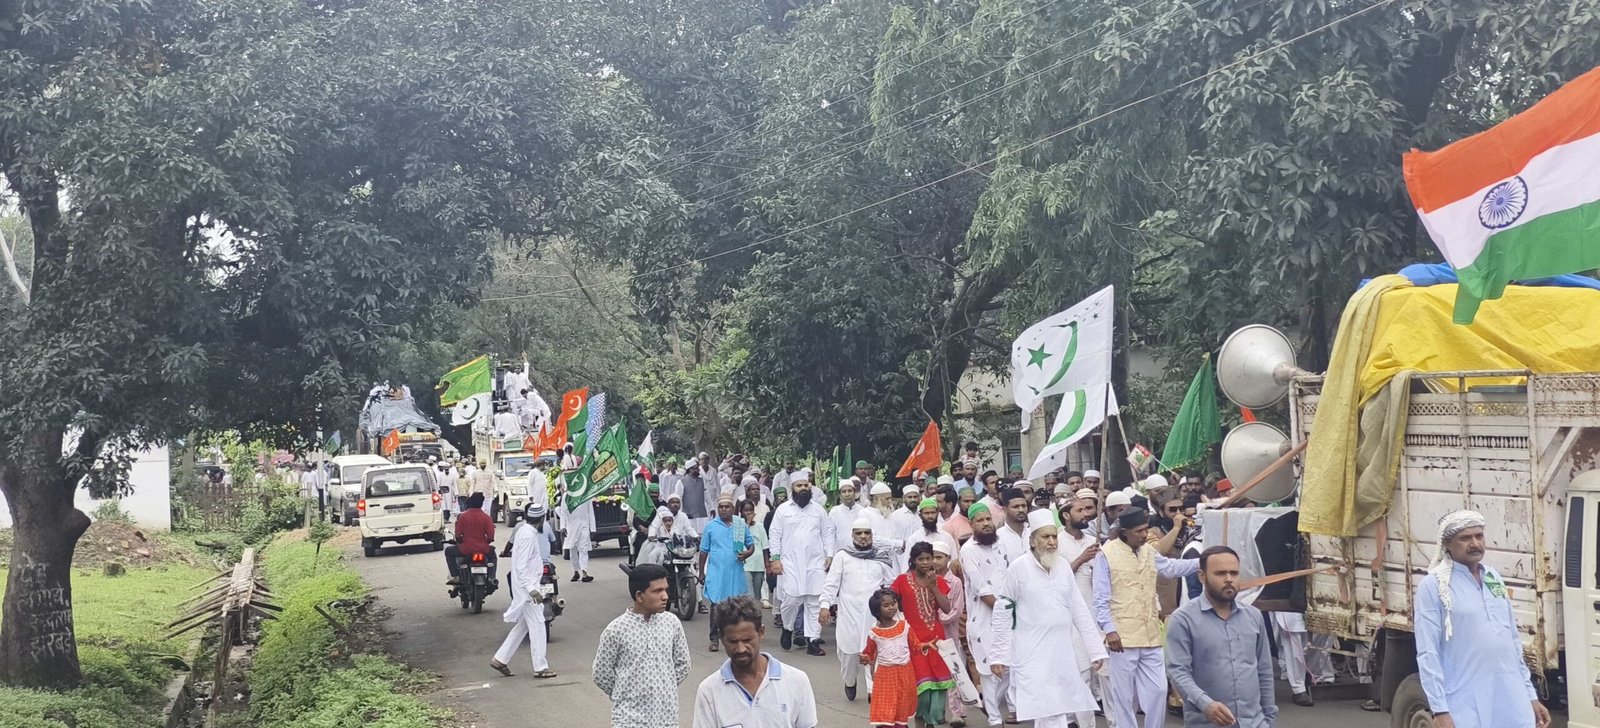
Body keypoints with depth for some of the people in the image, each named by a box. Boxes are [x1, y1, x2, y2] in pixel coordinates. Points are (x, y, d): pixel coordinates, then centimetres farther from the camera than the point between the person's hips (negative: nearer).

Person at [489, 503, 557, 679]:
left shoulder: (525, 530, 10)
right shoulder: (528, 535, -19)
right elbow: (521, 566, -24)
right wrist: (531, 589, -29)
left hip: (527, 586, 10)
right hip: (527, 587, -10)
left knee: (523, 625, 15)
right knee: (537, 625, -5)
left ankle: (500, 659, 19)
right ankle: (540, 668, -1)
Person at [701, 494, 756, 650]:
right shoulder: (711, 526, 3)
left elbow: (751, 545, 15)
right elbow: (704, 551, 7)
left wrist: (748, 553, -8)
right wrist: (701, 572, 6)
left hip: (736, 573, 2)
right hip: (716, 573, -2)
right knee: (716, 606, -3)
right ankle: (714, 640, 2)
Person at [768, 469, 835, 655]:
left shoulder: (818, 509, 10)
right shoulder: (783, 509, 4)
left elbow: (827, 534, 11)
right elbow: (774, 535, 3)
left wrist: (829, 556, 2)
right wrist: (775, 559, -4)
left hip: (815, 563, 2)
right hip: (790, 564, -2)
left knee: (814, 602, -1)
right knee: (792, 600, -7)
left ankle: (813, 641, 3)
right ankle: (788, 629, 22)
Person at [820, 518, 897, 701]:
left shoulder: (882, 557, 7)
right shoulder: (842, 556, 4)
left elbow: (891, 583, 11)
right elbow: (831, 583, 1)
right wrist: (825, 605, -8)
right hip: (848, 612, 0)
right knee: (848, 650, 6)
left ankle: (873, 688, -7)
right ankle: (850, 682, 30)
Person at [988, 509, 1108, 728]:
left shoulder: (1063, 566, 7)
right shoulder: (1018, 568, -7)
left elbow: (1078, 609, 9)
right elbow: (1002, 614, -4)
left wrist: (1096, 649, 7)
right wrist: (998, 655, -5)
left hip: (1064, 653, 5)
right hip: (1033, 655, -5)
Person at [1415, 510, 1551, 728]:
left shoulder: (1494, 577, 15)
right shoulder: (1433, 586, -6)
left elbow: (1513, 641, 19)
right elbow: (1428, 654, -10)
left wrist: (1530, 695, 16)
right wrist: (1439, 710, -17)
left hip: (1511, 700, 6)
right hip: (1466, 704, -6)